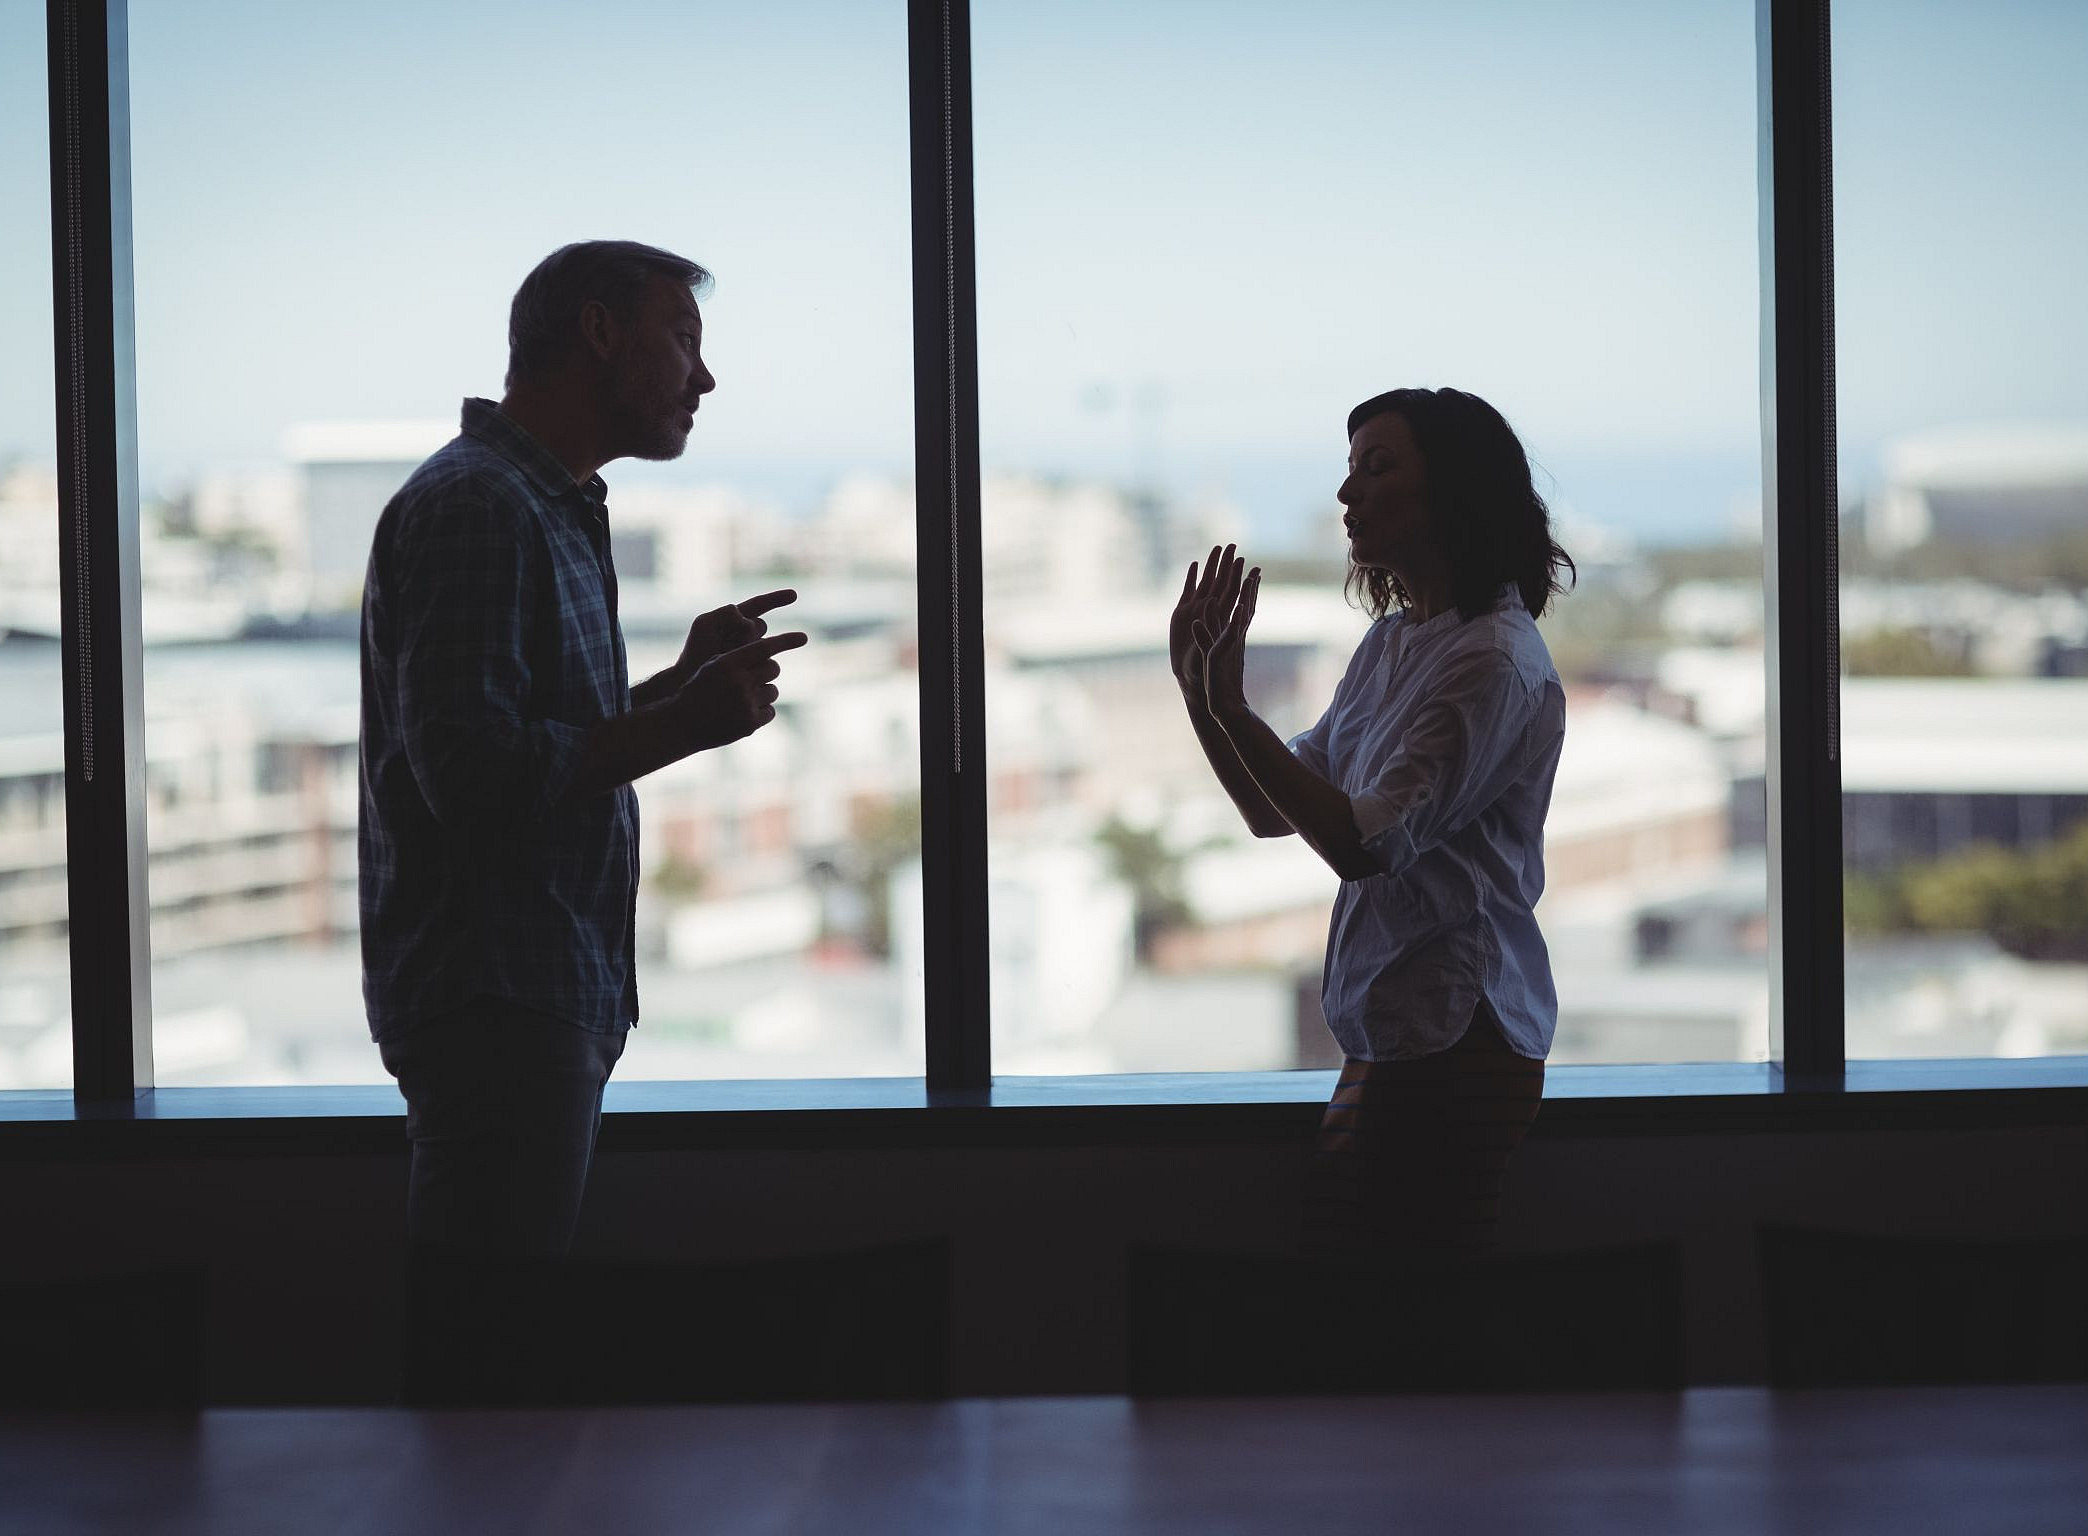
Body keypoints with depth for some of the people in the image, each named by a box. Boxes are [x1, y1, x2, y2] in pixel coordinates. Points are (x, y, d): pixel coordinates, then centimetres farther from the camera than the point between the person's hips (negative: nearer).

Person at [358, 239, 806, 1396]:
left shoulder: (551, 509, 21)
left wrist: (685, 684, 12)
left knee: (501, 1335, 11)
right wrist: (686, 725, -18)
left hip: (547, 996, 10)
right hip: (495, 998, -10)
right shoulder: (475, 506, -13)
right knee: (484, 1350, -9)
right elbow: (470, 774, -23)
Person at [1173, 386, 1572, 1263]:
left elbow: (1364, 844, -20)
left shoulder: (1496, 662, -14)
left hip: (1457, 1040, -9)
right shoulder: (1391, 643, 15)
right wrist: (1198, 692, 5)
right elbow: (1276, 815, 18)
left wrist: (1233, 710, -21)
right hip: (1388, 1028, 9)